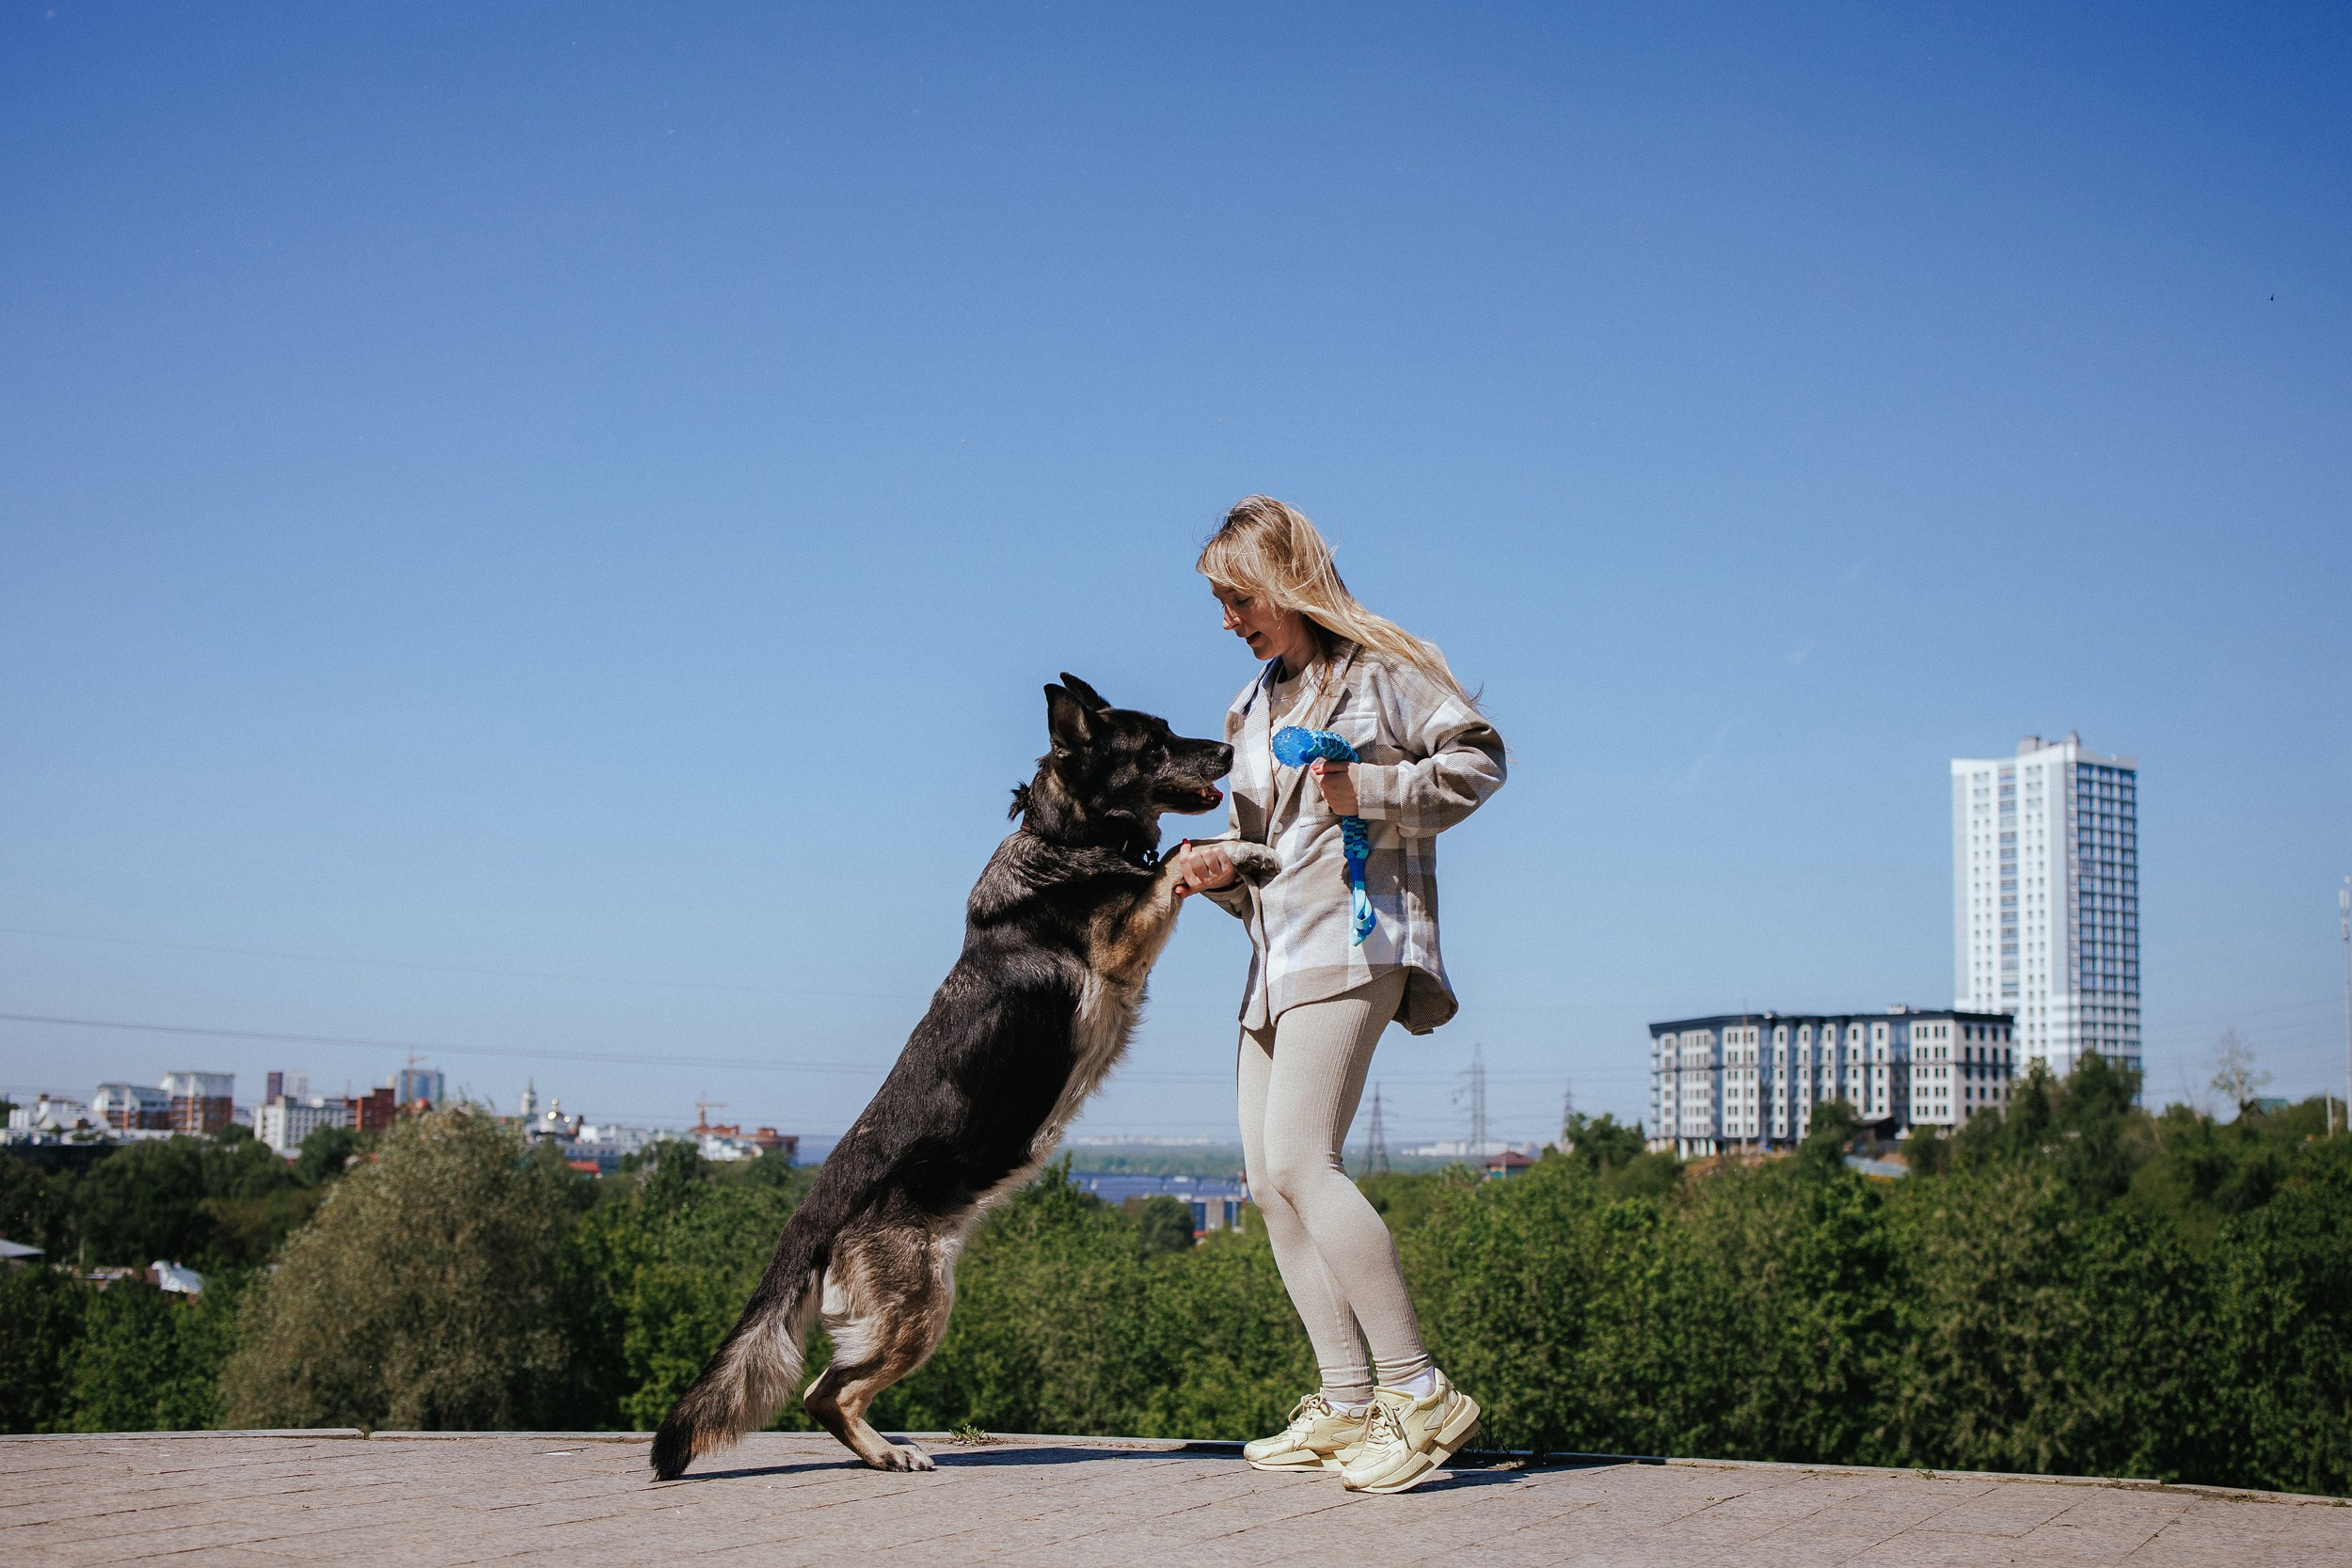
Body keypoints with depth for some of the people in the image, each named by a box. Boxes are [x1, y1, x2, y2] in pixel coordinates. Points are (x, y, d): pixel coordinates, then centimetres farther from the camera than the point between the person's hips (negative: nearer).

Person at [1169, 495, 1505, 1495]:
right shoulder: (1254, 707, 23)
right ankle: (1349, 1405, 4)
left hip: (1353, 940, -9)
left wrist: (1376, 791, -17)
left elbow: (1477, 756, -4)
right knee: (1271, 1183, 1)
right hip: (1275, 960, 9)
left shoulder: (1378, 666, 0)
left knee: (1299, 1159, -21)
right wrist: (1222, 870, 5)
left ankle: (1420, 1395, -20)